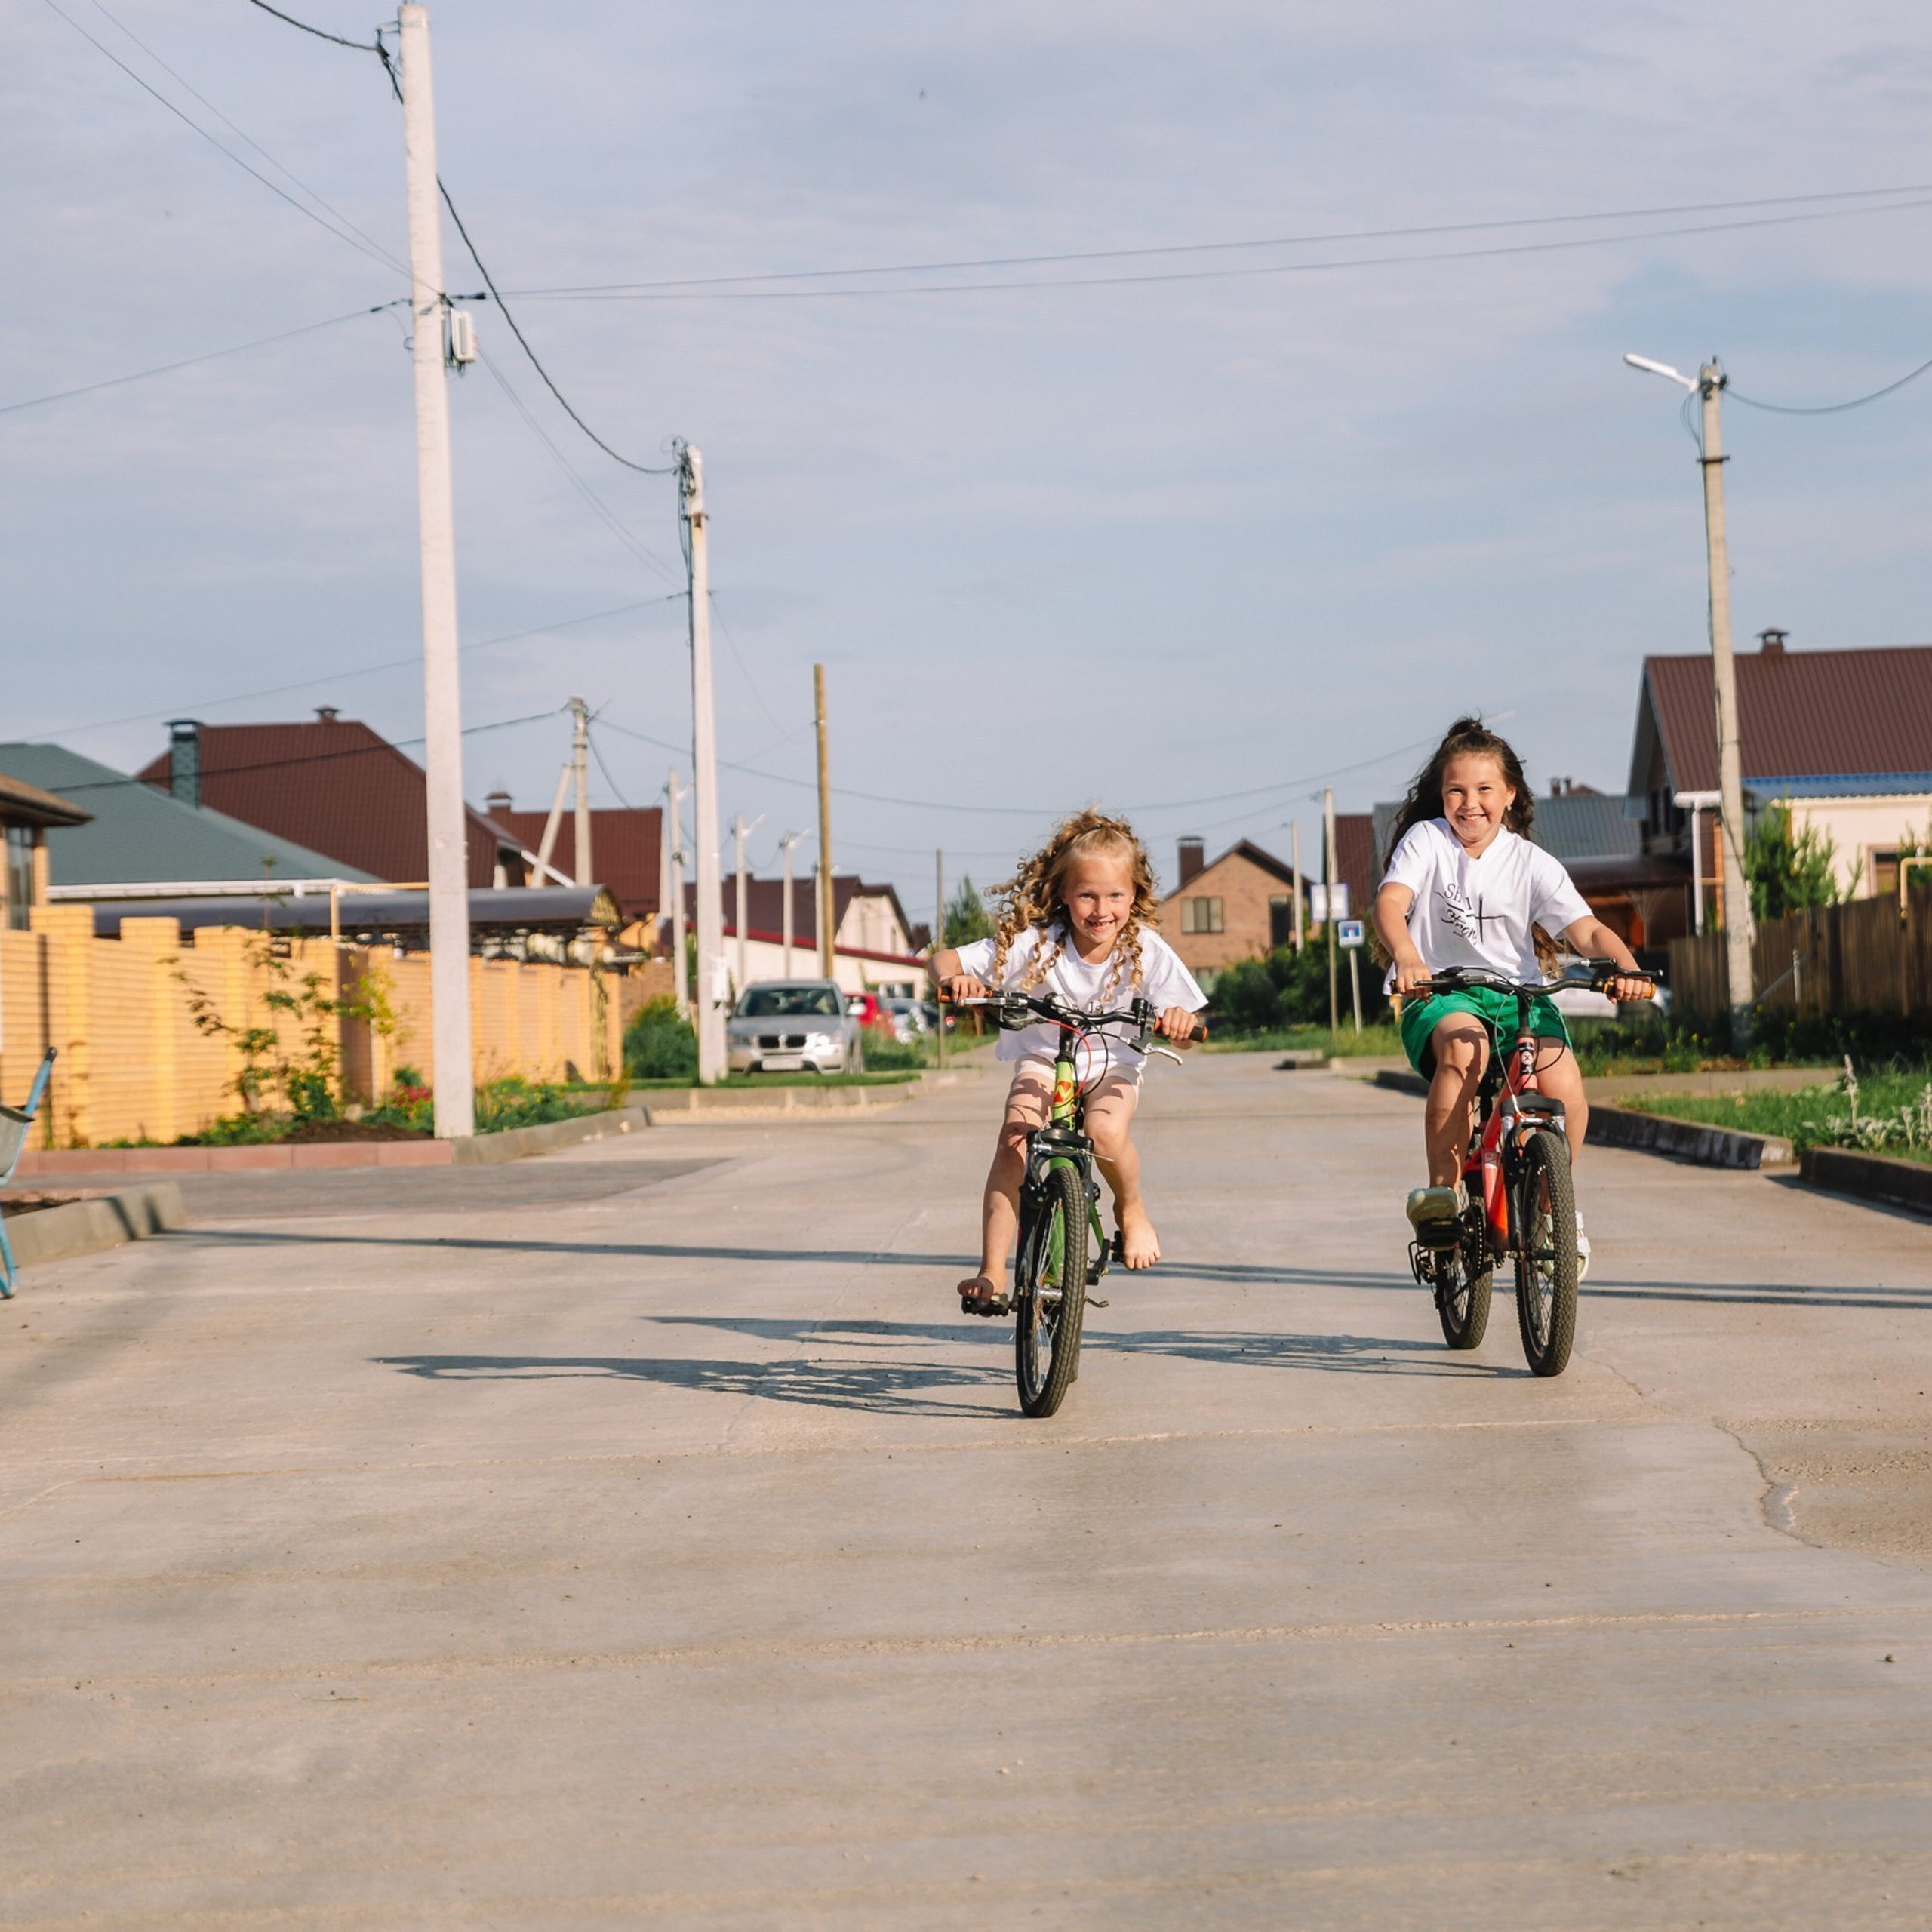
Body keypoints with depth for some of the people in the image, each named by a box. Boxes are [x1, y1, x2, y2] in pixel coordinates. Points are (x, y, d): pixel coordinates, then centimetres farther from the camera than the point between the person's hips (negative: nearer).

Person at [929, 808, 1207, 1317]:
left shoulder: (1146, 949, -16)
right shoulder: (1036, 942, -19)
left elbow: (1184, 1024, -12)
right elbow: (946, 959, -17)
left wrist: (1178, 1020, -37)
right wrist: (954, 979, -41)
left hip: (1113, 1064, 0)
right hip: (1043, 1057, 0)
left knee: (1106, 1132, -33)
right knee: (1016, 1135, -29)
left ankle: (1132, 1210, 2)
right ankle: (991, 1271, -25)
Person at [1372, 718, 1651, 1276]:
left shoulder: (1532, 863, 2)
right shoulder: (1426, 841, -2)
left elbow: (1587, 929, -8)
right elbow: (1390, 902, -20)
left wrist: (1626, 968, -30)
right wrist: (1406, 956, -42)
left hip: (1518, 993, 2)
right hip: (1441, 992, -2)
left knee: (1563, 1083, -25)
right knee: (1463, 1047, -38)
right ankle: (1442, 1189, -24)